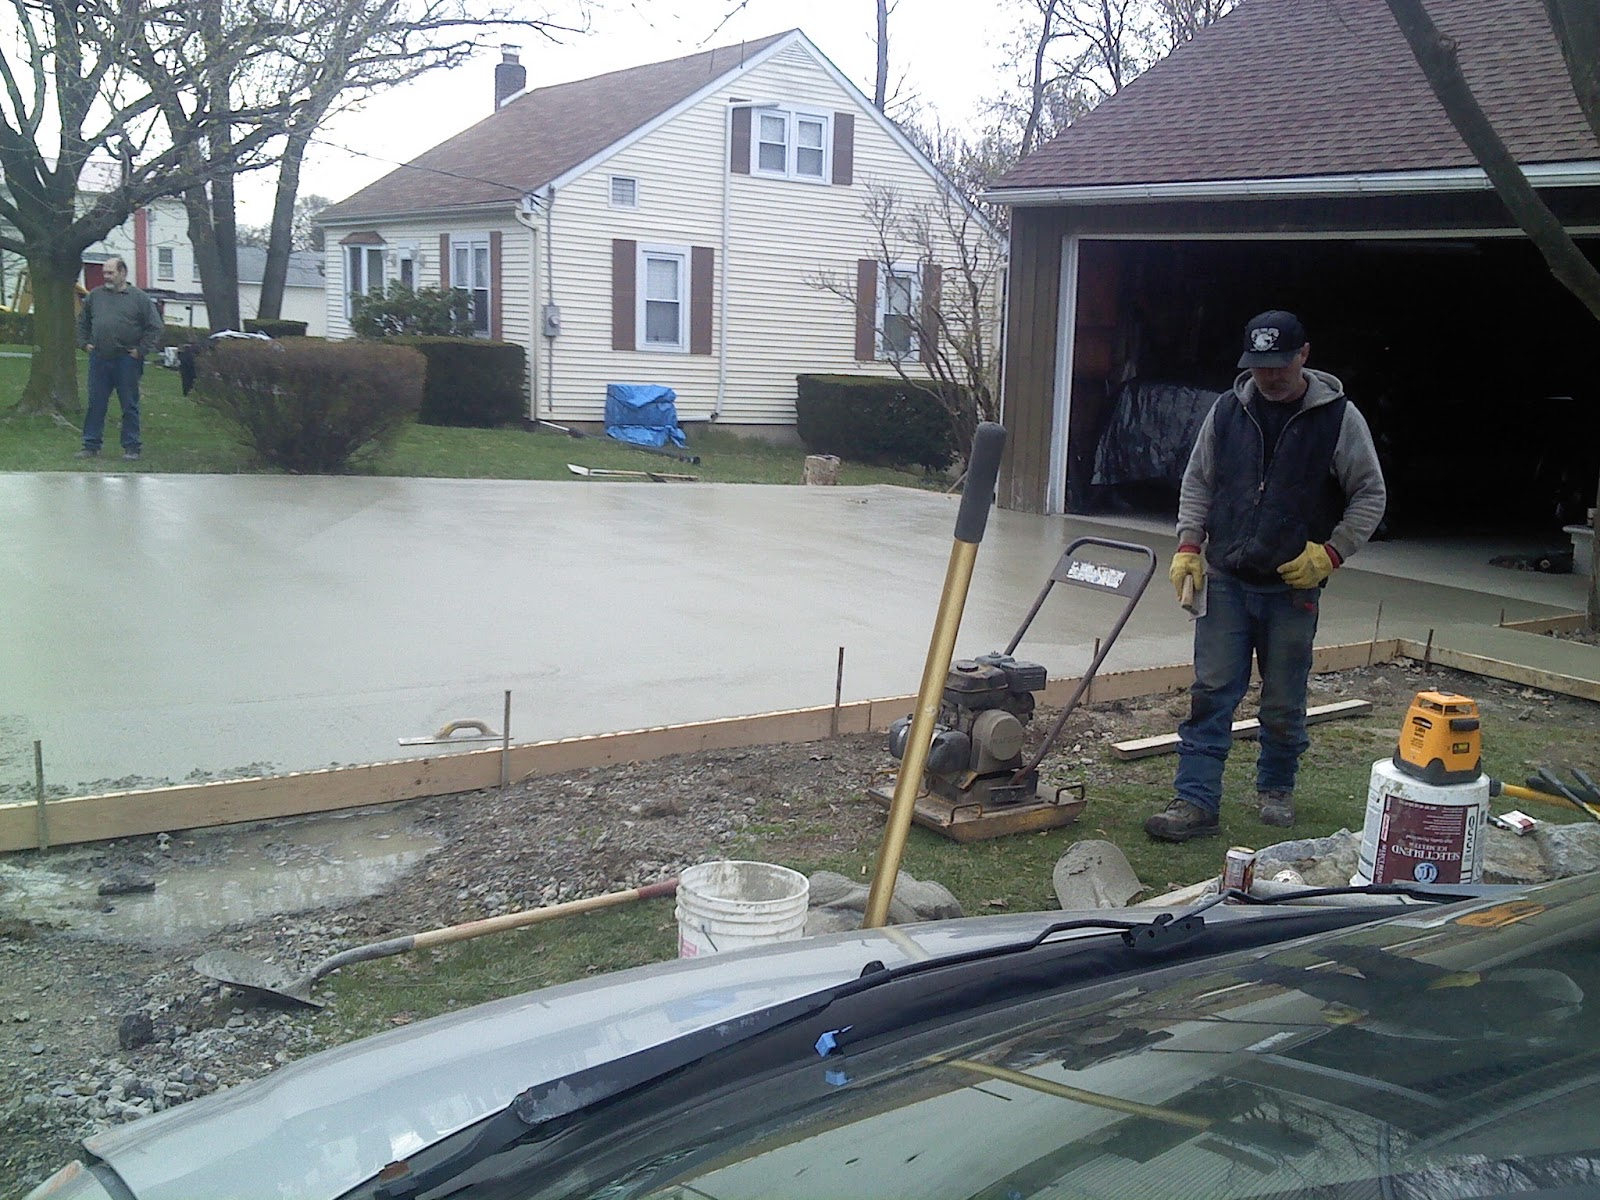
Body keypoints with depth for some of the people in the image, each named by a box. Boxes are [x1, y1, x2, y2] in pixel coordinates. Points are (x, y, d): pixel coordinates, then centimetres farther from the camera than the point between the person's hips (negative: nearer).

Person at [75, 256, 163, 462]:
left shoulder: (139, 298, 0)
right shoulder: (95, 296, 11)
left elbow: (154, 327, -1)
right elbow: (82, 322, 22)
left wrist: (141, 350, -6)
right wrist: (85, 343, 11)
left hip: (127, 360, -3)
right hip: (99, 359, 3)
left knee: (130, 406, 3)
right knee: (95, 404, 6)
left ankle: (132, 447, 9)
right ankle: (91, 445, 13)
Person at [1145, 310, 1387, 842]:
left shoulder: (1338, 417, -4)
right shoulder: (1227, 410, 3)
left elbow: (1370, 495, 2)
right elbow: (1197, 483, 13)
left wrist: (1331, 551, -10)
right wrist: (1188, 545, 1)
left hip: (1294, 589, -1)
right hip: (1224, 581, 2)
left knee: (1284, 703, 9)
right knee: (1211, 694, -1)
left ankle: (1276, 789, 30)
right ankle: (1195, 800, 3)